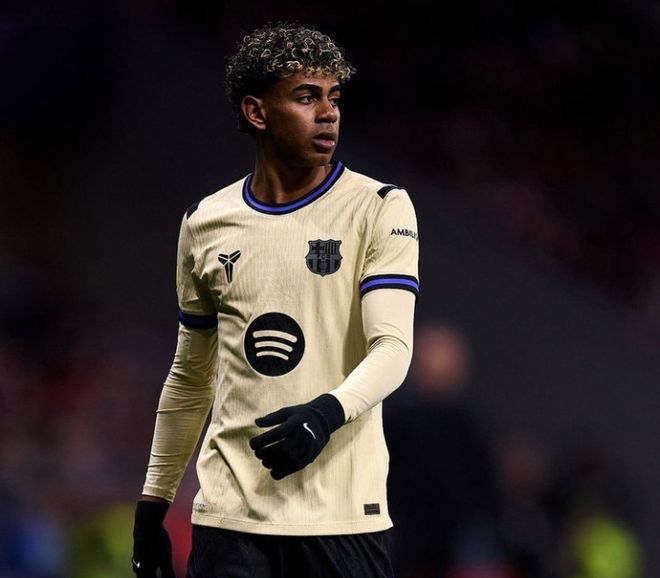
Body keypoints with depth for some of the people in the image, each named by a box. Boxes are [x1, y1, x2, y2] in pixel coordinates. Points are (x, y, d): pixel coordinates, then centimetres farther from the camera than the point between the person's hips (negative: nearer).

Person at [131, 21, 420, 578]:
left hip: (342, 516, -2)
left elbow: (393, 347, -11)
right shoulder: (205, 224, 11)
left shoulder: (381, 209, -1)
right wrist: (154, 501, 17)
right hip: (229, 513, 3)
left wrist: (327, 413, -30)